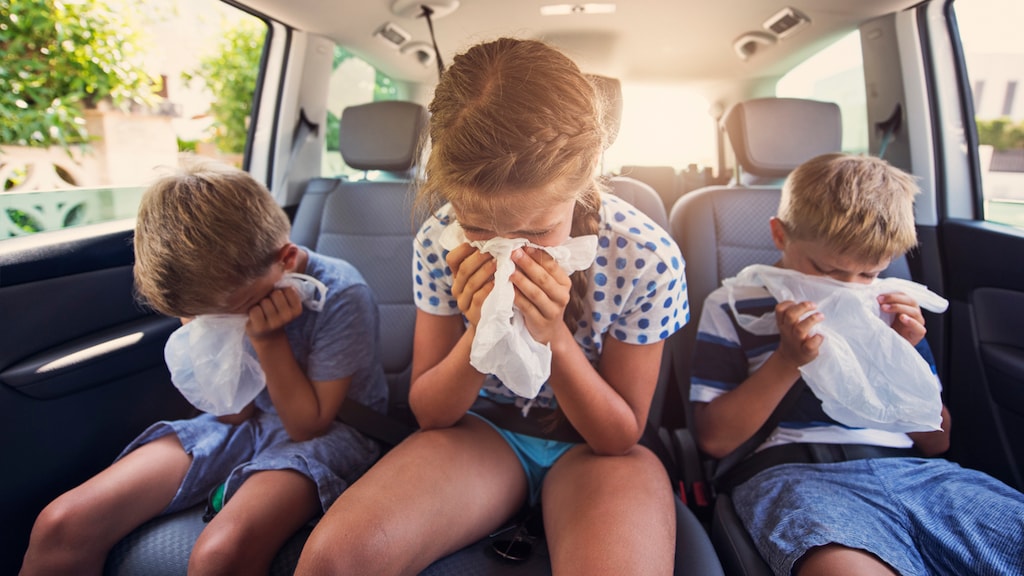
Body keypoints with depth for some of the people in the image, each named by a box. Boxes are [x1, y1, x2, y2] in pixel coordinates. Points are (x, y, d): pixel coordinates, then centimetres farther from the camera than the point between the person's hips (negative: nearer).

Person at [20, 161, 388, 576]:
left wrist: (268, 341, -26)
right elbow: (235, 414, -3)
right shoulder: (217, 287, -8)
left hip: (328, 428, -4)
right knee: (63, 524, -8)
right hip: (248, 422, 5)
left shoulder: (342, 296, -23)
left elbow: (308, 424, -15)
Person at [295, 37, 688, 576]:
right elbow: (429, 413, -4)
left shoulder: (646, 257, -18)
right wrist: (480, 334, -25)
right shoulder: (441, 242, -14)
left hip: (593, 445, 0)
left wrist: (554, 337, -26)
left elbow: (622, 436, -9)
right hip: (480, 429, 1)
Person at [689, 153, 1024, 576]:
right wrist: (788, 359, -11)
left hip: (913, 471, 6)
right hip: (794, 473, -5)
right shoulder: (733, 307, 4)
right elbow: (714, 439, -2)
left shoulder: (889, 309, 18)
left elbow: (935, 441, 19)